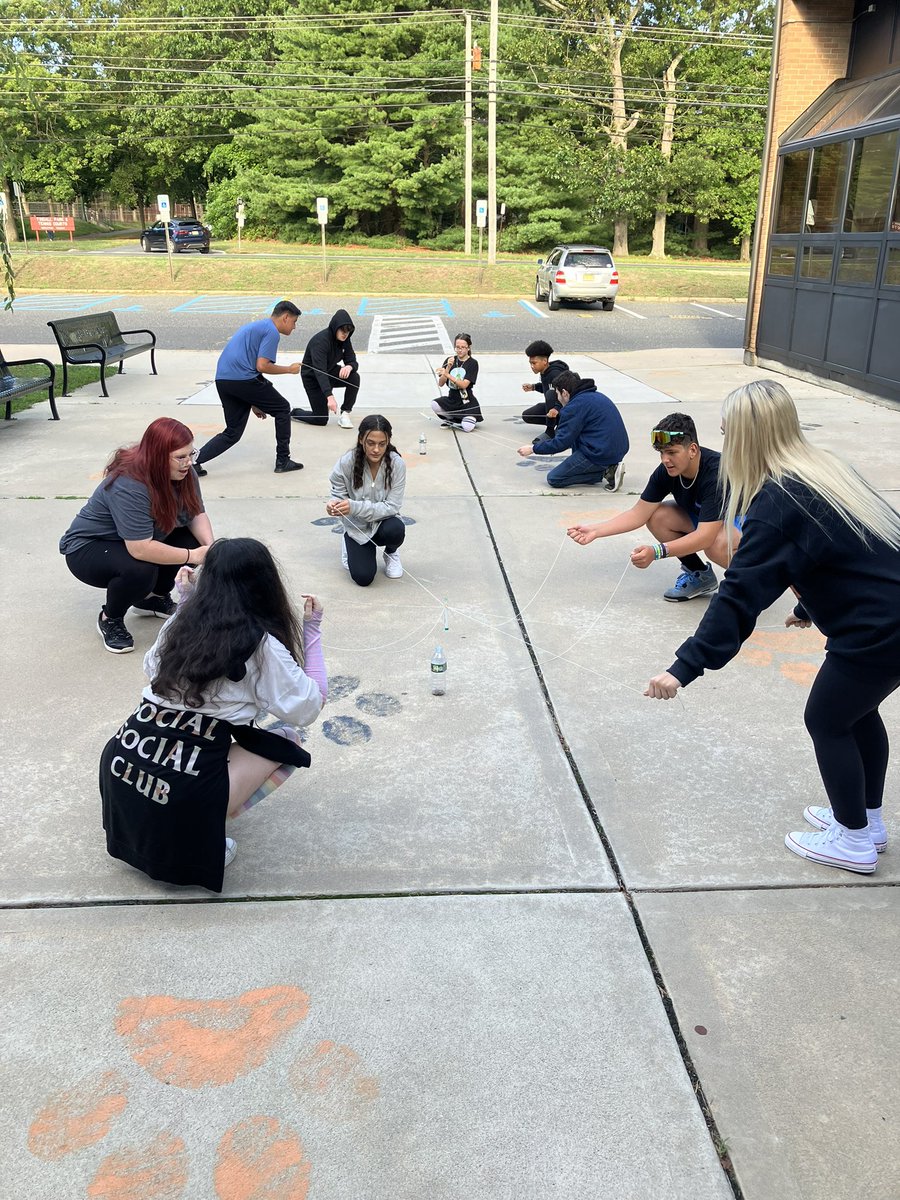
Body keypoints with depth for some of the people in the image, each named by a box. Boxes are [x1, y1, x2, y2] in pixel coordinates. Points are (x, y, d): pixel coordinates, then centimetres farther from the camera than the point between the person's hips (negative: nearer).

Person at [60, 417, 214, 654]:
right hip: (87, 548, -8)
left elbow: (197, 514, -9)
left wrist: (209, 547, -28)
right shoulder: (128, 486, -36)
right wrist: (193, 556, -34)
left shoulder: (182, 474, -13)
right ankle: (110, 619, -5)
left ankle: (155, 597, 10)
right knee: (140, 570, -36)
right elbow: (141, 549, -39)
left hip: (137, 542, 8)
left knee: (193, 538, -12)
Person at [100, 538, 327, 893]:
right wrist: (311, 630, 9)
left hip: (118, 769, 7)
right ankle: (202, 838, 1)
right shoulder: (260, 645, -7)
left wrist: (186, 602, 32)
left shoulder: (182, 622, 9)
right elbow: (309, 705, 2)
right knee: (285, 739, 13)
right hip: (180, 800, -6)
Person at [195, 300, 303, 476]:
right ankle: (283, 461, 13)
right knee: (282, 409, 10)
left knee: (233, 433, 13)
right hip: (243, 379, -8)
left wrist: (254, 403, 30)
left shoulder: (255, 326, 28)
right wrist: (289, 369, 4)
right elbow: (262, 366, -13)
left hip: (222, 379, 8)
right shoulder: (271, 331, -2)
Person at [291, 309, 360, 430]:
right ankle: (292, 412, 20)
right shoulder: (320, 340, -32)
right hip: (311, 376, -6)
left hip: (329, 371, 6)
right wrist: (330, 396, -52)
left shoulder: (344, 340, -11)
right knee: (321, 419, -8)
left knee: (354, 378, -23)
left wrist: (349, 367, -37)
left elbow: (352, 361, -9)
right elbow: (319, 371, -41)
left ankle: (344, 415, -9)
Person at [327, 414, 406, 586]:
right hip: (358, 527, 0)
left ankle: (391, 552, 5)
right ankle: (349, 544, 20)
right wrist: (334, 504, -33)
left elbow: (392, 506, -21)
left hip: (384, 522, 0)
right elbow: (338, 495, -7)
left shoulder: (397, 464, -20)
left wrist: (354, 507, -34)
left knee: (395, 530, -35)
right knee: (363, 577, -16)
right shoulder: (346, 463, -20)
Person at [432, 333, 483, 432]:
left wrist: (447, 374, -30)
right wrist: (448, 367, -18)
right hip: (451, 400, 4)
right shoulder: (449, 360, 5)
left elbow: (464, 385, -19)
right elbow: (441, 384, -3)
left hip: (467, 402, -3)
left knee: (468, 428, -26)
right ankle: (451, 418, 1)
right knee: (434, 404, -28)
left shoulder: (472, 363, -7)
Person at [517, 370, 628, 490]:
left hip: (600, 455, -9)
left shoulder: (575, 406, -11)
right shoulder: (597, 396, 16)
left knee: (553, 479, 0)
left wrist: (533, 449, 2)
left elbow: (561, 442, -10)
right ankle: (608, 469, 10)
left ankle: (606, 473, -7)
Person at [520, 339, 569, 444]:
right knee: (527, 416, 0)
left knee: (550, 394, -37)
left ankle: (550, 431, -27)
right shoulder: (544, 372, -2)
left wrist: (557, 408, -54)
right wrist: (533, 387, 3)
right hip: (553, 404, 9)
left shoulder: (555, 373, -29)